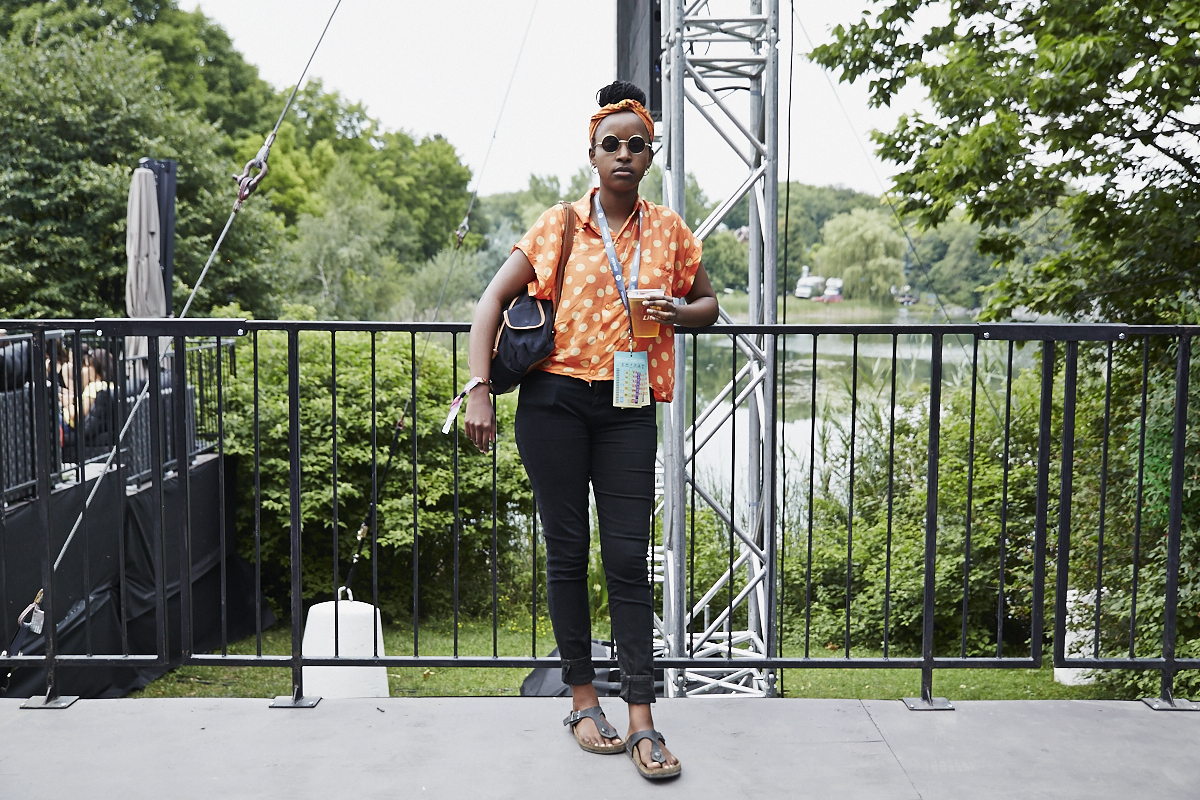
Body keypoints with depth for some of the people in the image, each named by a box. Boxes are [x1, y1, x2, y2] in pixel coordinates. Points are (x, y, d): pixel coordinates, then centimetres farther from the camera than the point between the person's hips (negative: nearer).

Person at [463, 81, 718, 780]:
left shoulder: (668, 230, 8)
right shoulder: (560, 225, 2)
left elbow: (709, 304, 20)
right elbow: (493, 302, 1)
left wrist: (676, 313, -5)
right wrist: (480, 390, -9)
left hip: (628, 407, 1)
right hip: (555, 400, -1)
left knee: (629, 558, -2)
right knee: (568, 551, 5)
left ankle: (642, 722, 3)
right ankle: (584, 700, 20)